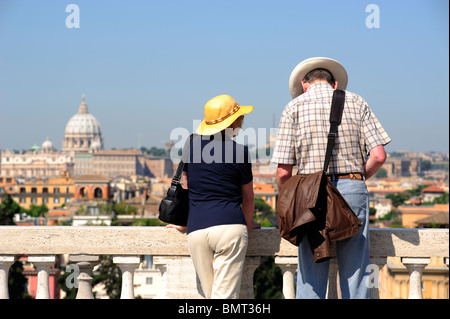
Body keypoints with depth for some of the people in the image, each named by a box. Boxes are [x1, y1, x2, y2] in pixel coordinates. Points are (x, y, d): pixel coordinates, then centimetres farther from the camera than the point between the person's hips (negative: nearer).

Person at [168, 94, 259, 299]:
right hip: (230, 226, -4)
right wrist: (247, 224, 30)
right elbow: (247, 197, 11)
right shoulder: (239, 151, 1)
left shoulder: (192, 144, 12)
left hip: (196, 230, 4)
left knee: (210, 293, 13)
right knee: (225, 295, -5)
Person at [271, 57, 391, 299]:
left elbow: (284, 171, -2)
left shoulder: (294, 107, 5)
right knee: (355, 276, 5)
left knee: (311, 279, 3)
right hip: (353, 191, 1)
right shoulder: (356, 102, 9)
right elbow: (378, 156, 0)